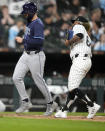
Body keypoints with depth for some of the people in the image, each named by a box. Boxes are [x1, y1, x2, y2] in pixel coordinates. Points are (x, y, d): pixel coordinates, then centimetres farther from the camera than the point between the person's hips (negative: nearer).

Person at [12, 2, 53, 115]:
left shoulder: (38, 24, -18)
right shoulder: (29, 22, 13)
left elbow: (39, 41, -28)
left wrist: (23, 40, -23)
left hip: (36, 56, -9)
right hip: (26, 55, 9)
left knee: (39, 81, -1)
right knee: (16, 77, -1)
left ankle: (50, 104, 16)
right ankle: (25, 102, 5)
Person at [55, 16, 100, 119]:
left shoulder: (78, 26, 3)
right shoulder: (87, 35, 31)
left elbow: (80, 35, -19)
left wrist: (69, 42, -5)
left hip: (80, 60, -10)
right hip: (87, 61, 10)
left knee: (73, 88, -14)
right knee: (72, 87, 12)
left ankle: (92, 105, -20)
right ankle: (64, 111, 14)